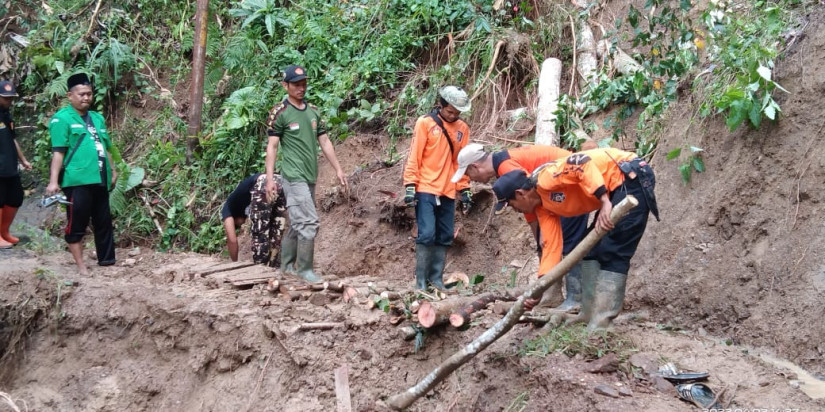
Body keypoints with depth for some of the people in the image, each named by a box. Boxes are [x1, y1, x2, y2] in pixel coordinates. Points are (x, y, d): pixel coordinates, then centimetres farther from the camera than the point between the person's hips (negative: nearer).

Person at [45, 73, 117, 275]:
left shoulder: (97, 118, 18)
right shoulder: (62, 119, -4)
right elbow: (58, 152, -12)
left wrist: (112, 171, 22)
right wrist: (53, 181, -18)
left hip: (99, 180, 7)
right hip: (77, 181, -7)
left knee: (104, 222, 12)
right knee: (77, 223, -2)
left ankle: (107, 261, 20)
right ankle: (80, 265, 3)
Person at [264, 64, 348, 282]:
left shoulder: (313, 111, 13)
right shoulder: (279, 113, -6)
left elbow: (325, 142, 17)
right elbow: (272, 146, -8)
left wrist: (338, 169, 12)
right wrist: (270, 178, -15)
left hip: (310, 177, 7)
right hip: (294, 177, -7)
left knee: (298, 224, 12)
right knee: (309, 222, -13)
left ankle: (287, 265, 21)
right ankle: (305, 269, -5)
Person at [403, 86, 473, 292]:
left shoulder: (462, 128, 9)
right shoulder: (425, 123, -4)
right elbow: (414, 157, -4)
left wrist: (465, 191, 13)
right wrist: (410, 187, -9)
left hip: (448, 193, 5)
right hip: (426, 191, -5)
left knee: (444, 237, 4)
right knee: (427, 234, -11)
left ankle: (436, 278, 11)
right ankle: (421, 280, -5)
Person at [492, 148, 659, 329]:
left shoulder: (545, 178, -16)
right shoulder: (543, 206, 12)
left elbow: (582, 164, -29)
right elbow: (551, 245, 11)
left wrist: (605, 202, -31)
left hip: (632, 177, -10)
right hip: (617, 187, 10)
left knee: (612, 253, -12)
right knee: (592, 249, 14)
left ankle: (600, 323, -13)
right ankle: (590, 314, 19)